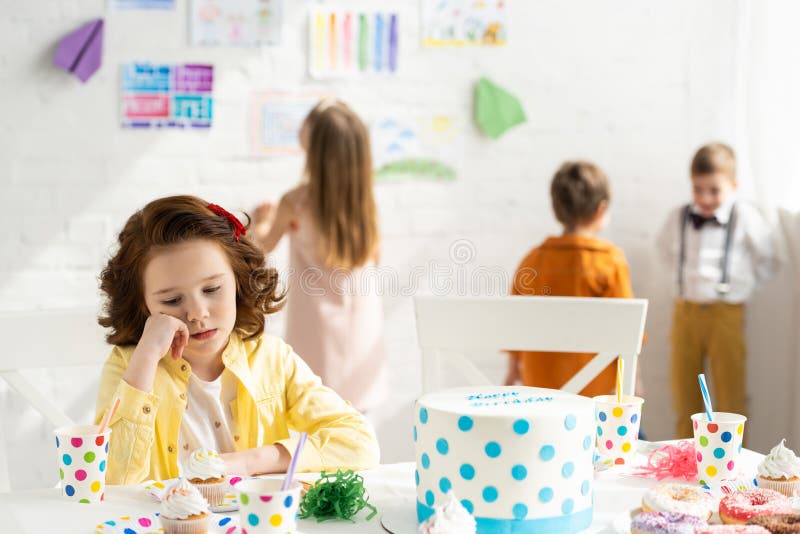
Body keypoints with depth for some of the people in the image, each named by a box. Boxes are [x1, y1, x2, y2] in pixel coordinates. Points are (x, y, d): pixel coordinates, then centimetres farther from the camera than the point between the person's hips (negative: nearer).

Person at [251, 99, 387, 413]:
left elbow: (265, 245, 3)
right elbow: (373, 256, 6)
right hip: (362, 313, 4)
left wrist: (262, 222, 24)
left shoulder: (296, 202, -18)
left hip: (318, 311, -3)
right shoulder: (364, 197, -9)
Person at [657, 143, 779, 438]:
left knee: (730, 393, 4)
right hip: (685, 311, 3)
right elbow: (665, 248, 23)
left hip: (726, 313, -3)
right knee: (684, 391, 11)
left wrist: (742, 285, 2)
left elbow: (768, 261, 5)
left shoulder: (746, 219, -7)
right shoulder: (679, 218, 1)